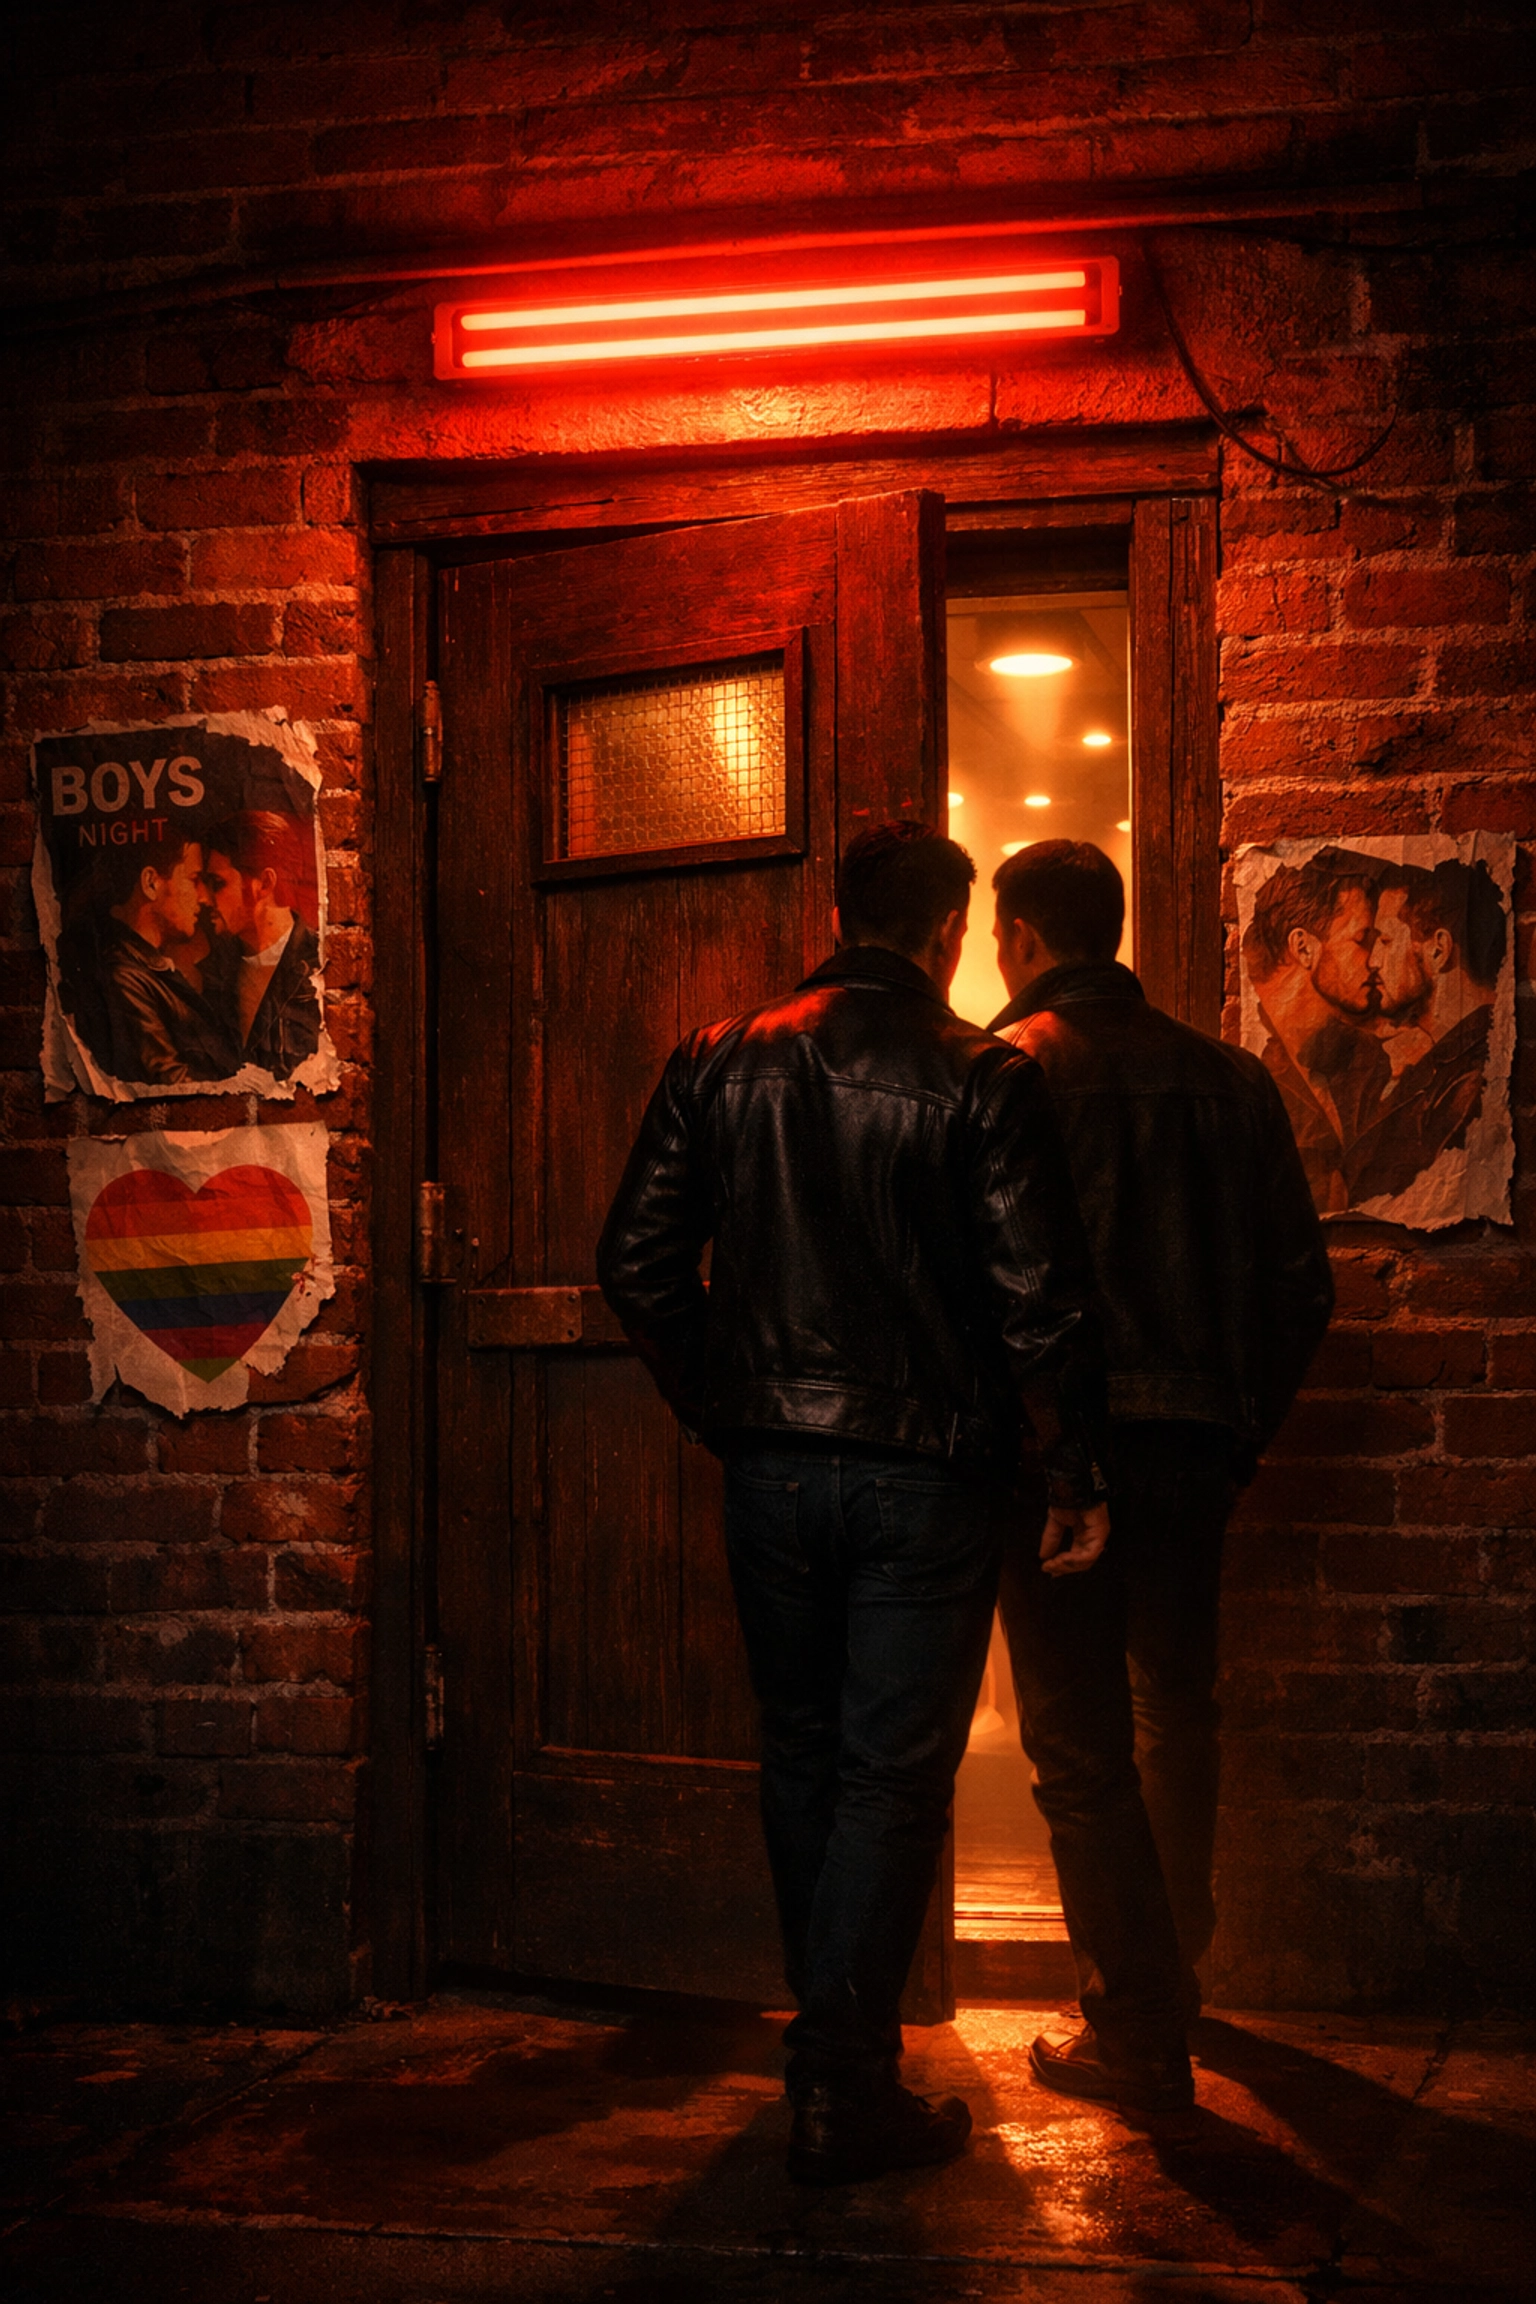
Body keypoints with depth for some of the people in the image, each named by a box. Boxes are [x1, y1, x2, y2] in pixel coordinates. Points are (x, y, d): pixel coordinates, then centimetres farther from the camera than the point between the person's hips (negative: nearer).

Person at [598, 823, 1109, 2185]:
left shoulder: (721, 1063, 3)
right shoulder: (982, 1081, -8)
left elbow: (638, 1263, 5)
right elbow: (1040, 1298, -11)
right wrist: (1077, 1476, -2)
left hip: (771, 1469, 4)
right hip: (925, 1477, -3)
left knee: (801, 1759, 17)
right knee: (894, 1776, 5)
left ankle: (836, 2048, 31)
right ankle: (844, 2092, 7)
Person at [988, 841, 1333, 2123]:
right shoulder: (1228, 1079, 6)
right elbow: (1301, 1285, 6)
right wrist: (1242, 1429, 14)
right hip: (1193, 1447, 5)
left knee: (1081, 1744, 2)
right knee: (1178, 1711, 23)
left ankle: (1139, 2039, 7)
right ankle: (1178, 1966, 39)